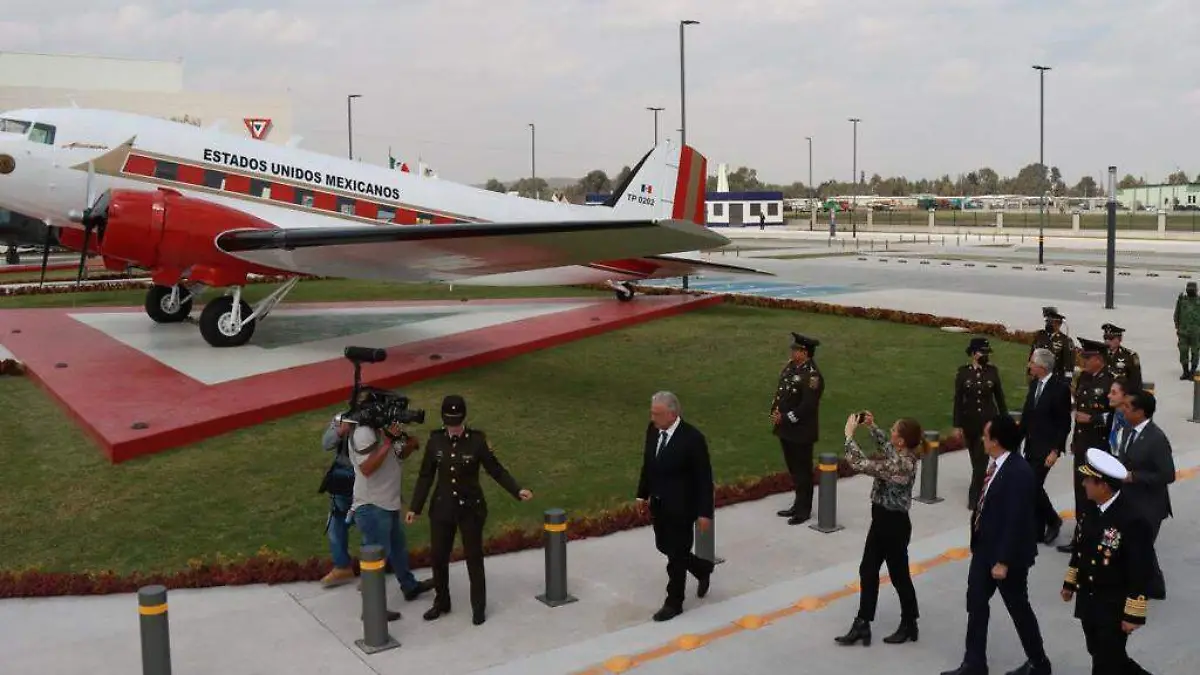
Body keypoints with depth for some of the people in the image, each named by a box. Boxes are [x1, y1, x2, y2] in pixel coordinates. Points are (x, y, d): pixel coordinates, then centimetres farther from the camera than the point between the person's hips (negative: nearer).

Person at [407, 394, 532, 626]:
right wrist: (415, 507, 3)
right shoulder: (435, 440, -5)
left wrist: (517, 490, -15)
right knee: (439, 557, 11)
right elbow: (426, 476, 3)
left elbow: (496, 469, -6)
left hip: (470, 508, -2)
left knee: (474, 557, 8)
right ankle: (441, 602, 32)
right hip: (442, 508, 3)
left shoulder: (477, 440, -12)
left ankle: (479, 607, 24)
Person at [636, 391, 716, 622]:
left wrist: (705, 512, -15)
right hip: (658, 504, 7)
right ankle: (703, 569, 43)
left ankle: (674, 603, 20)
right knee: (664, 547, 19)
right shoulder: (653, 430, -3)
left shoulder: (692, 438, -22)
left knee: (676, 554, 4)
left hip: (680, 507, -7)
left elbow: (704, 478, -16)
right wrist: (642, 494, 14)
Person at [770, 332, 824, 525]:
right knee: (793, 469, 18)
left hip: (801, 432, -8)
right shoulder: (791, 365, 6)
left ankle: (804, 510, 16)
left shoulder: (812, 376, -21)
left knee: (802, 471, 4)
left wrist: (784, 418, -19)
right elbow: (780, 390, 14)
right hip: (786, 429, 8)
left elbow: (807, 406, -24)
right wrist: (775, 412, 0)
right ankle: (799, 504, 31)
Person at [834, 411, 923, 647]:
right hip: (883, 520, 10)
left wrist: (849, 434, -22)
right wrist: (871, 426, 10)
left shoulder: (900, 465, -30)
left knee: (899, 575, 10)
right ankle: (862, 625, 22)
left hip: (893, 524, -10)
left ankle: (909, 626, 30)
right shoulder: (903, 455, -2)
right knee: (868, 571, 14)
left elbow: (861, 464, -30)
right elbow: (885, 444, 23)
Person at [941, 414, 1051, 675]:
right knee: (976, 604, 13)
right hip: (984, 547, 8)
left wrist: (1003, 561, -21)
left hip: (1008, 554, -8)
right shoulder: (994, 464, -1)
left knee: (1018, 608, 10)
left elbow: (1016, 521, -25)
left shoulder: (1019, 473, -26)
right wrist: (978, 543, 14)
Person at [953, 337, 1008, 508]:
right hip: (969, 421, 1)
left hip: (988, 420, -1)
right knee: (976, 459, 14)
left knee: (981, 460, -7)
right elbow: (958, 399, -3)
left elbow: (999, 397, 5)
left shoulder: (993, 371, -2)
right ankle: (980, 488, 33)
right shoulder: (963, 372, -4)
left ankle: (974, 496, -3)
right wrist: (957, 425, -5)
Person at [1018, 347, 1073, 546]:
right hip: (1031, 446, 7)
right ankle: (1038, 530, 18)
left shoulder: (1060, 387, -15)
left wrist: (1055, 450, -15)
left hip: (1046, 447, -7)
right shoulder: (1034, 384, 7)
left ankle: (1052, 519, 14)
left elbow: (1064, 423, -13)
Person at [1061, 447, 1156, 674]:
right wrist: (1070, 582, 19)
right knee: (1099, 655, 21)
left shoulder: (1133, 520, -25)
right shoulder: (1095, 508, -2)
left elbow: (1140, 572, -21)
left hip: (1114, 609, -7)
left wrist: (1133, 614, -18)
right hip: (1088, 601, 8)